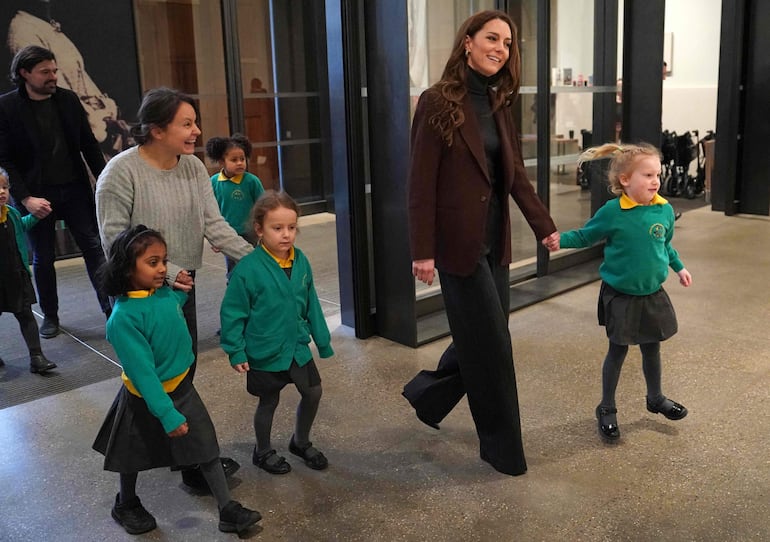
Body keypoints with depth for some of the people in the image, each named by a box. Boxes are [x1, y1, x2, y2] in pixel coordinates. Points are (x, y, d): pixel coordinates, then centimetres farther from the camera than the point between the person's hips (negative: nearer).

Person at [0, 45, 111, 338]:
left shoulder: (68, 99, 2)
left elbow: (89, 144, 7)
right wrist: (25, 198, -16)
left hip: (75, 189, 2)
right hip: (37, 195, -2)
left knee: (94, 247, 1)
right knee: (43, 258, 10)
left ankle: (110, 307, 9)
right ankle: (50, 315, 26)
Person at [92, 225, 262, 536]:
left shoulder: (166, 294, -11)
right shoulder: (124, 317, -30)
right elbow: (142, 372, -29)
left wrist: (181, 291, 3)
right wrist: (167, 414, -28)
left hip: (181, 387, 5)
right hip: (145, 397, -5)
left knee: (207, 450, 7)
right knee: (135, 457, 20)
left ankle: (229, 512, 18)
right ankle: (126, 505, 46)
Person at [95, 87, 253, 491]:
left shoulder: (194, 168, -1)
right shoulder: (122, 171, -18)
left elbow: (215, 225, -5)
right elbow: (114, 236, -17)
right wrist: (163, 271, -23)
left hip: (182, 285, 7)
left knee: (184, 369, 16)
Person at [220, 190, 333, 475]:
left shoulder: (301, 261, -5)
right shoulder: (248, 268, -21)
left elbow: (311, 304, 5)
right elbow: (232, 313, -14)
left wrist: (322, 339, 10)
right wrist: (236, 352, -13)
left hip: (297, 345, 5)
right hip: (265, 351, -5)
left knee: (313, 392, 11)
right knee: (269, 401, 13)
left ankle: (301, 442, 38)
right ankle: (263, 452, 39)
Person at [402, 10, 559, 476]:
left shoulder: (499, 104, 10)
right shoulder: (439, 102, -11)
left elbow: (516, 174, 12)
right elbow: (422, 183, -14)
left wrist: (544, 225, 5)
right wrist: (423, 251, -16)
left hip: (495, 240, 7)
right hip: (460, 242, -7)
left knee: (481, 338, 15)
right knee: (491, 344, 0)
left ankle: (427, 393, 39)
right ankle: (502, 447, 18)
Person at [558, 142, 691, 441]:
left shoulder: (665, 210, -4)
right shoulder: (612, 211, -18)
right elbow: (584, 236, -7)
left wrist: (679, 268, 20)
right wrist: (559, 239, -22)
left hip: (652, 294, 4)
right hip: (620, 296, -4)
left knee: (651, 348, 19)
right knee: (617, 350, 7)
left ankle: (655, 398, 42)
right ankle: (607, 409, 23)